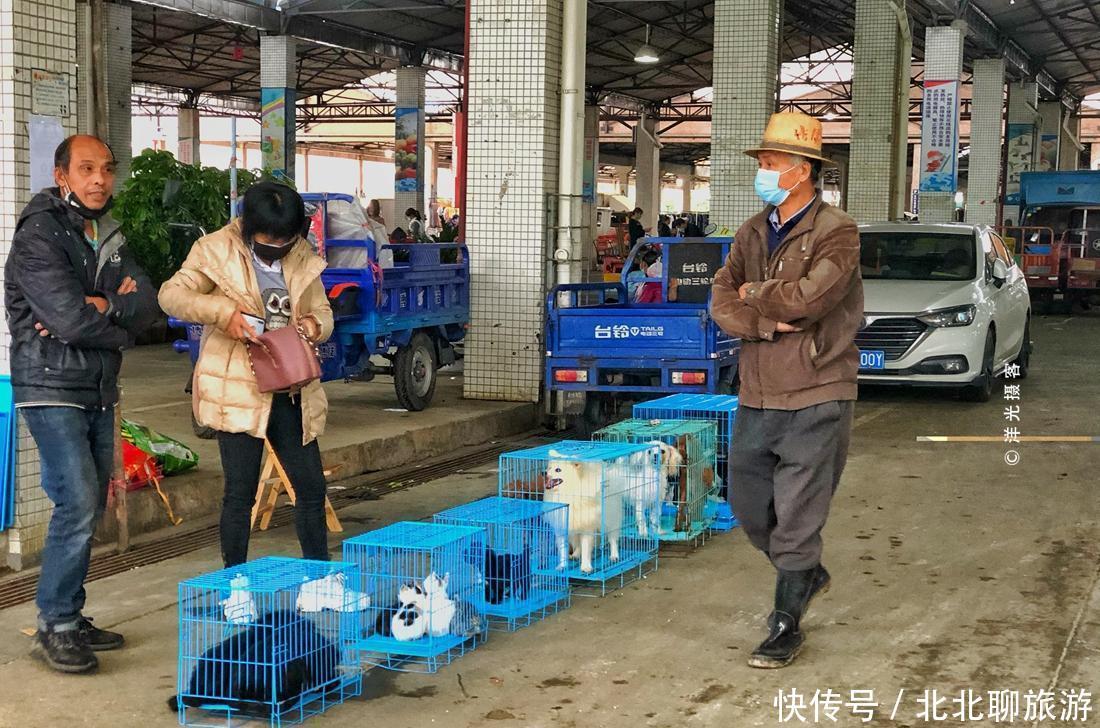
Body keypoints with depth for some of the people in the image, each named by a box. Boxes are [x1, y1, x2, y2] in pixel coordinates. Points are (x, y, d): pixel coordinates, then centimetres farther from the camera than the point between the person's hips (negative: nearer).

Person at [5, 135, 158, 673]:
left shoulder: (108, 237, 13)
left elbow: (146, 305, 0)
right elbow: (72, 318, -21)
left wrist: (101, 307, -18)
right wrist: (120, 324, -5)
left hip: (100, 391, 8)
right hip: (52, 390, -8)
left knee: (90, 508, 10)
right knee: (78, 503, -14)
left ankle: (71, 618, 19)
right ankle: (55, 626, -3)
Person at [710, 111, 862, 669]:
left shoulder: (836, 232, -9)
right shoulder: (753, 233, 11)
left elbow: (808, 296, -24)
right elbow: (721, 301, 1)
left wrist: (753, 294, -7)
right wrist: (770, 323, -16)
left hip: (815, 398, -7)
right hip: (757, 396, 7)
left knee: (796, 517, -1)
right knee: (749, 507, 15)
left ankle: (787, 624, 12)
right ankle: (807, 575, 39)